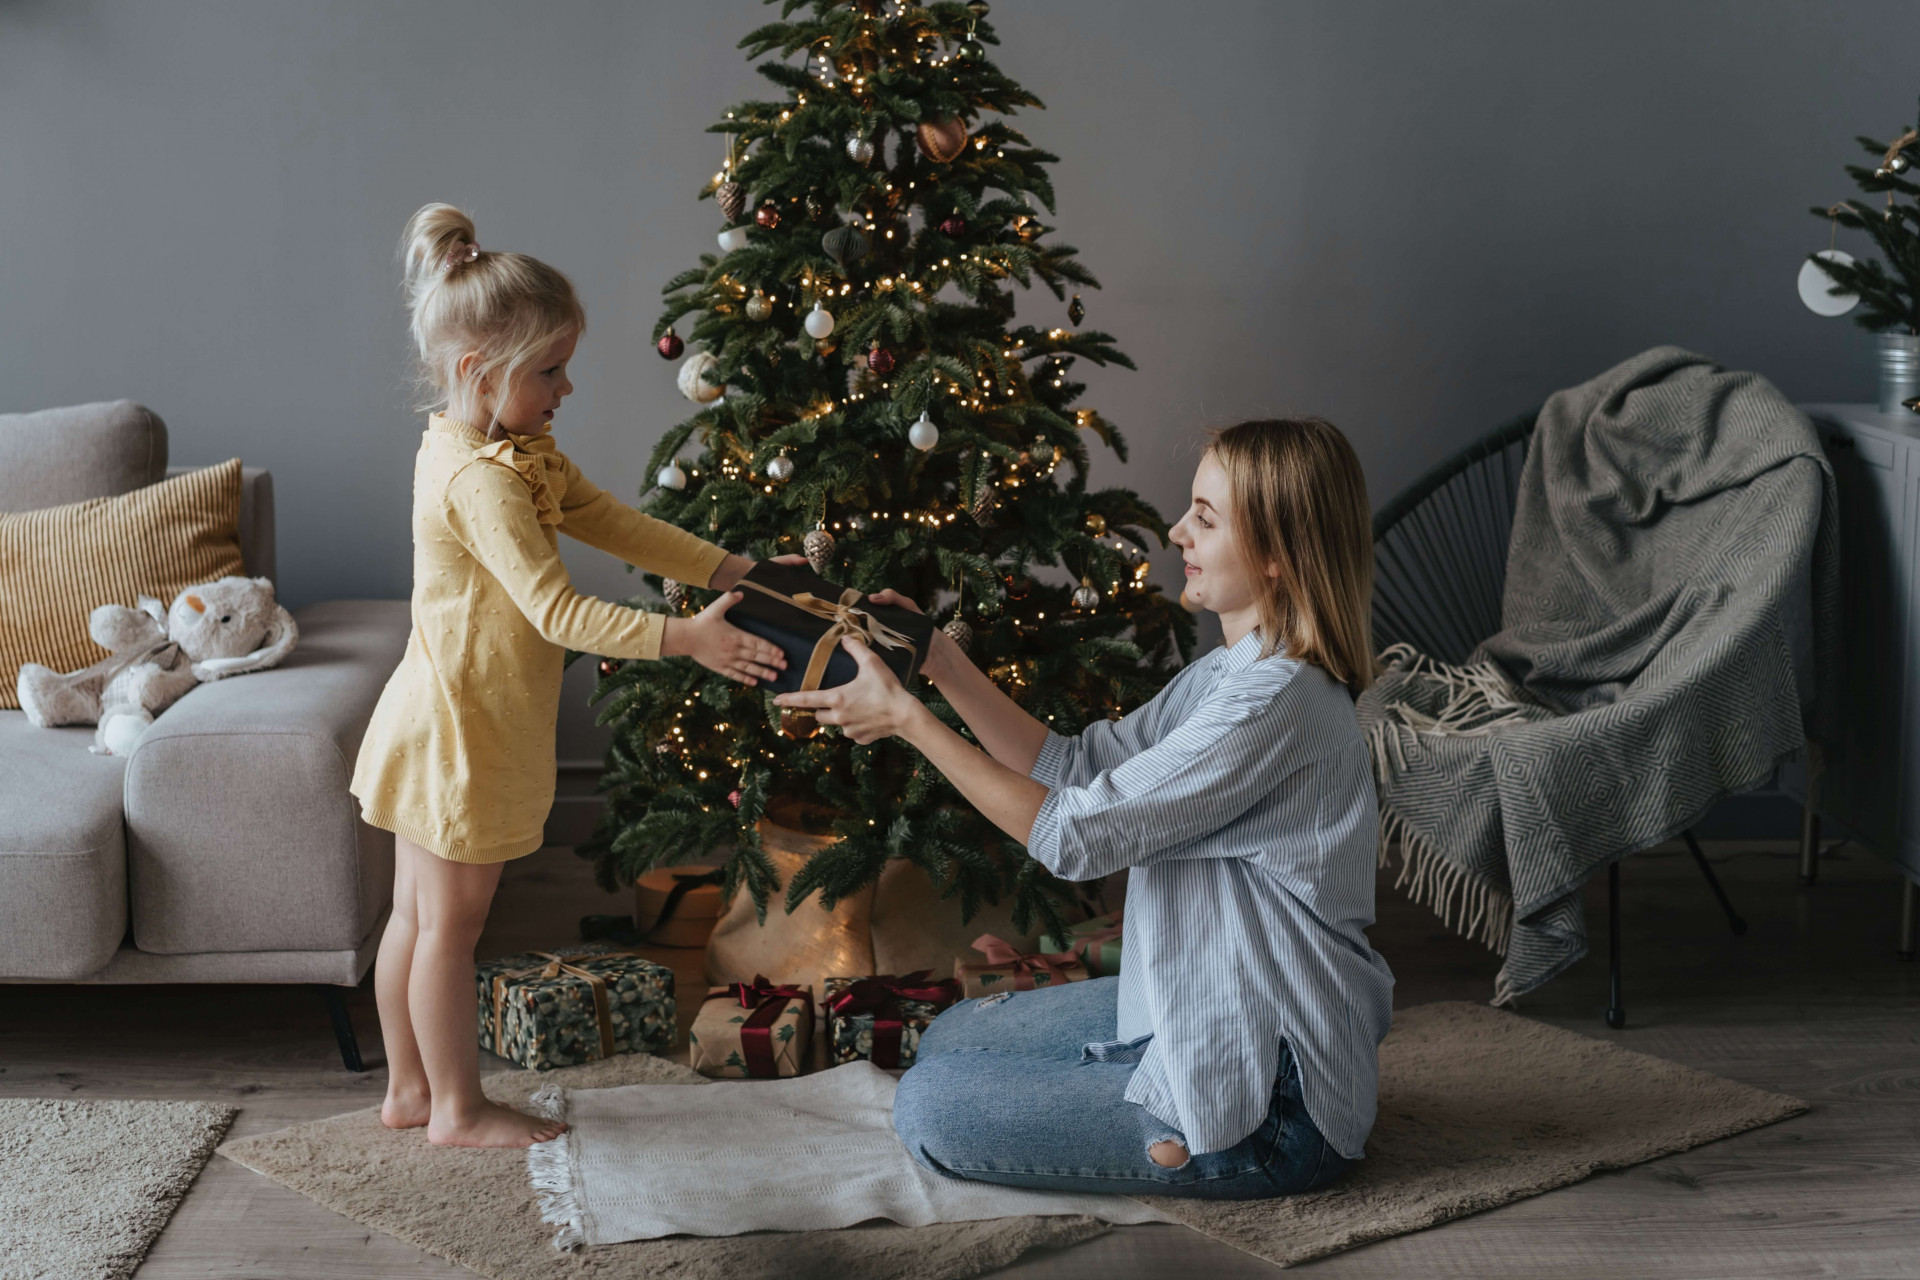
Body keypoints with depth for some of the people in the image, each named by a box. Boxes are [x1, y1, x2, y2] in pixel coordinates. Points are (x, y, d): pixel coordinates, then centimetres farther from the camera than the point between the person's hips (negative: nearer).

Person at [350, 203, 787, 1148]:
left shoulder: (512, 451, 6)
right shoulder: (481, 482, -26)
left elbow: (608, 521, 8)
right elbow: (555, 610, -30)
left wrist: (726, 567, 0)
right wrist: (682, 637, -34)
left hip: (445, 726, 10)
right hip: (460, 737, -10)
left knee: (416, 915, 18)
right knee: (450, 925, 4)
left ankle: (410, 1089, 30)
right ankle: (458, 1109, 17)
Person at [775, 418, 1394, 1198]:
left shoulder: (1278, 700, -25)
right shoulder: (1230, 674, 7)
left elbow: (1075, 834, -23)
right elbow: (1073, 767, 10)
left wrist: (906, 718, -17)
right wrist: (939, 662, 3)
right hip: (1202, 1011, 10)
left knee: (929, 1110, -8)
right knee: (950, 1039, 20)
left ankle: (1205, 1160, -2)